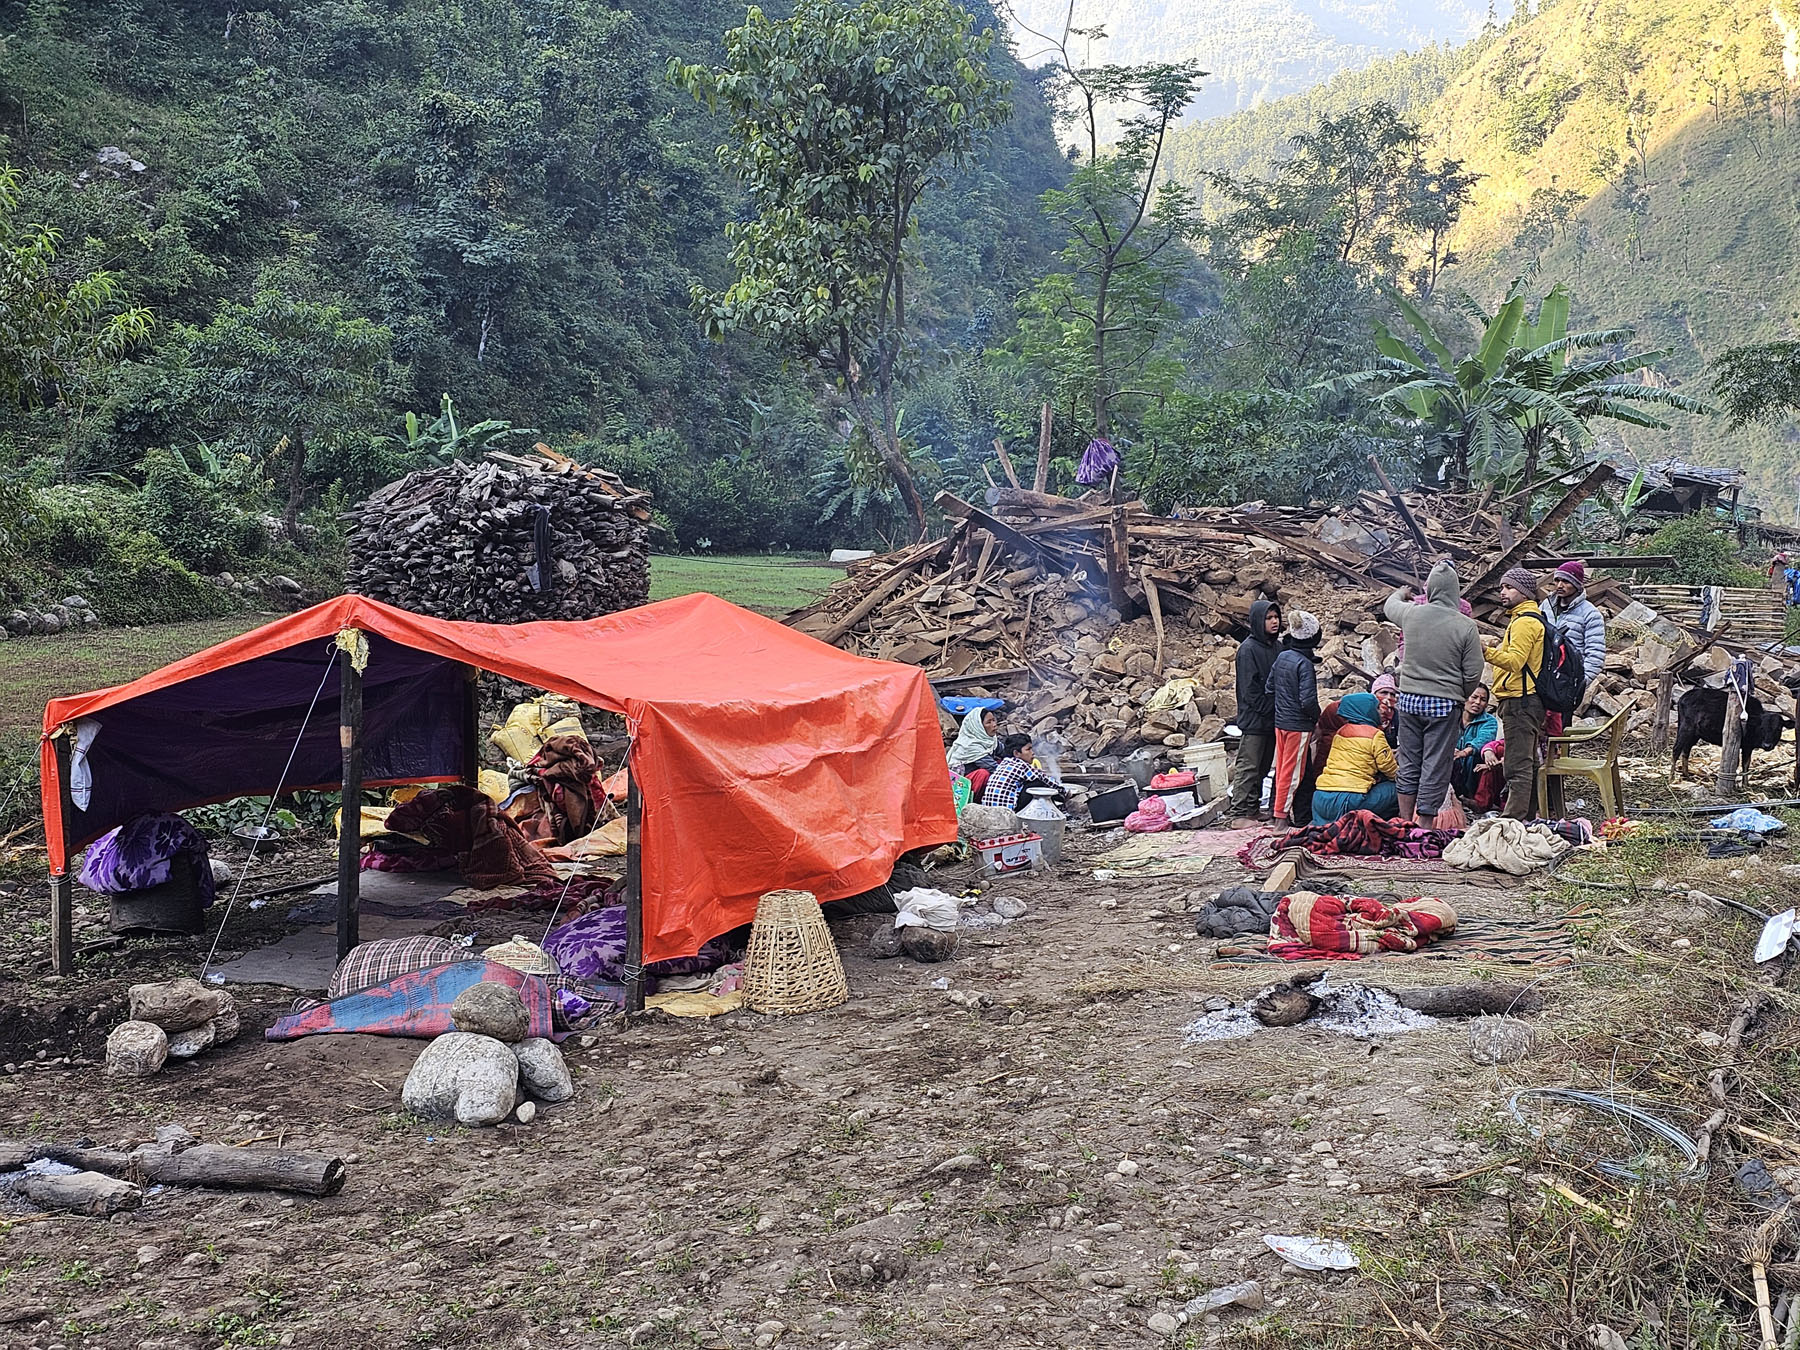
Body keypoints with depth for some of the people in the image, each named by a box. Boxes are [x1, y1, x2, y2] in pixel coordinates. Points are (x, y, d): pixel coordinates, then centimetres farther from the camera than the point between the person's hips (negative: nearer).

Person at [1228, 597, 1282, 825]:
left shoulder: (1274, 646, 12)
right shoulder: (1248, 649, -12)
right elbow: (1249, 688, -15)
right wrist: (1268, 710, -16)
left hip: (1270, 720, 8)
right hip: (1253, 719, -8)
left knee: (1262, 768, 13)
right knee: (1248, 767, -5)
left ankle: (1253, 810, 21)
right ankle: (1241, 814, -2)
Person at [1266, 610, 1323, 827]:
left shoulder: (1281, 657, 4)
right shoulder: (1305, 663, -19)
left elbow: (1270, 689, 11)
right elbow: (1308, 700, -22)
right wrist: (1317, 717, -5)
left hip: (1280, 721, 7)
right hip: (1299, 725, -7)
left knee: (1282, 768, 17)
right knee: (1292, 771, 1)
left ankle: (1278, 809, 25)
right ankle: (1282, 816, 4)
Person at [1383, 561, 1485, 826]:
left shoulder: (1411, 613, -3)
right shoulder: (1466, 627, -11)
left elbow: (1391, 604, 23)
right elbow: (1473, 673, -7)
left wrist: (1402, 592, 45)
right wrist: (1459, 696, 12)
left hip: (1409, 700, 4)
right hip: (1444, 705, -3)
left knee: (1409, 764, 14)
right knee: (1435, 768, 2)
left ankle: (1404, 823, 20)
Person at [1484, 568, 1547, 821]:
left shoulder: (1524, 622, -14)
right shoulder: (1533, 617, 21)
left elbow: (1515, 660, -27)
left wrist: (1485, 651, -36)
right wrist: (1501, 648, 14)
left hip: (1519, 702, -11)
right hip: (1527, 701, 11)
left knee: (1518, 766, -13)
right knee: (1527, 763, 16)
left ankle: (1514, 820, -15)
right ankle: (1527, 818, 23)